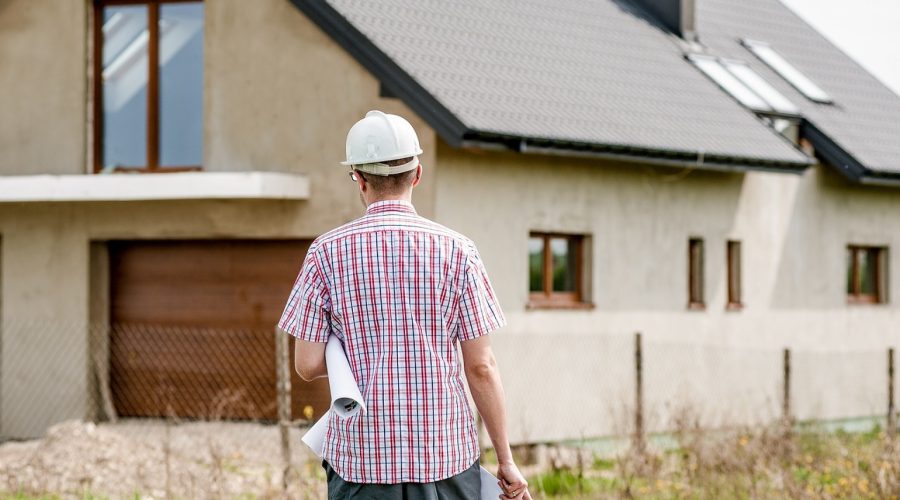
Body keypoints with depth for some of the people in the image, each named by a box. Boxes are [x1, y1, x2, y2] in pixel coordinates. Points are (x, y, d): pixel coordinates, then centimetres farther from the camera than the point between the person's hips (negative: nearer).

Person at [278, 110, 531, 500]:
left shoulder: (328, 252, -1)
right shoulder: (456, 251, -2)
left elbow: (307, 364, -1)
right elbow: (481, 366, -2)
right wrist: (506, 460, 5)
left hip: (361, 456, 0)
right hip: (446, 454, 0)